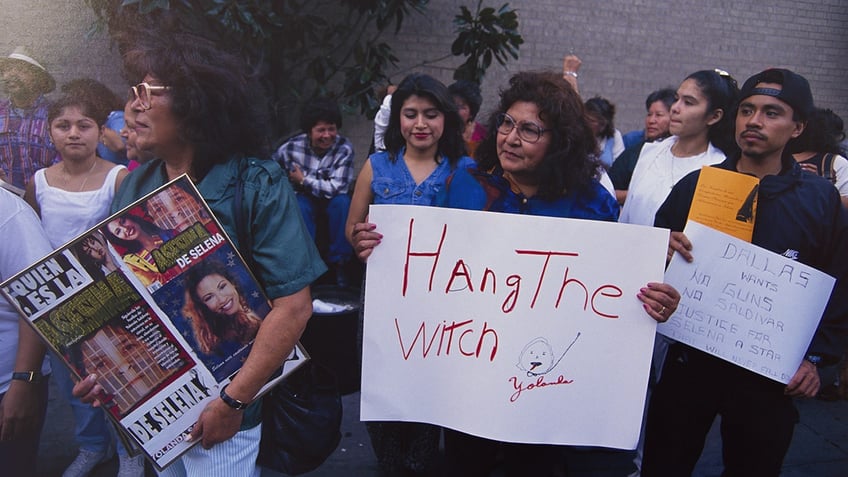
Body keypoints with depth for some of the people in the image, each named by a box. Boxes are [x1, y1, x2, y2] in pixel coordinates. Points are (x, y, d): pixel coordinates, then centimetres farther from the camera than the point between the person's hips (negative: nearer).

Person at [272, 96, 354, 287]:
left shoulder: (344, 148, -18)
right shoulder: (292, 147, -14)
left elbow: (336, 188, -24)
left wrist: (303, 180, -17)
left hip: (333, 203, 0)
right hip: (304, 200, 0)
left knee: (342, 202, -33)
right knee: (300, 207, -33)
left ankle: (338, 262, -19)